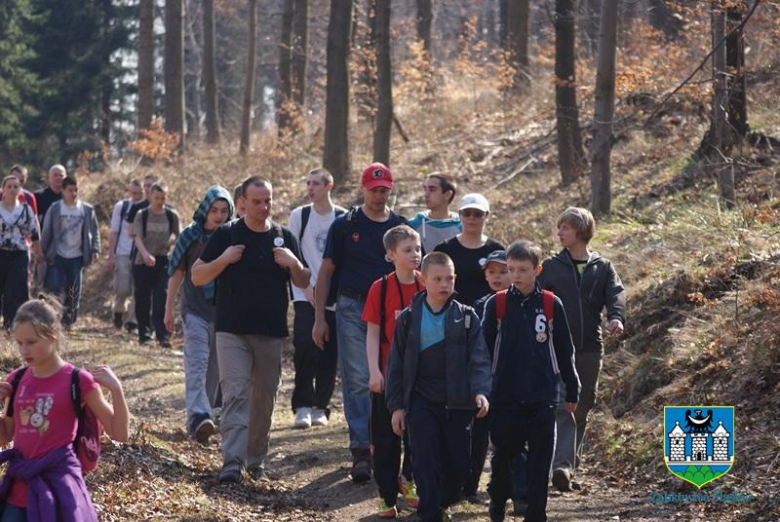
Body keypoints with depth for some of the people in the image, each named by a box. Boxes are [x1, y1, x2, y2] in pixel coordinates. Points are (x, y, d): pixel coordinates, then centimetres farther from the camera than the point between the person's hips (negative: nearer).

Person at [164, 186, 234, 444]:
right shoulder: (190, 235, 0)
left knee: (215, 370, 9)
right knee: (197, 364, -16)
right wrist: (169, 311, 5)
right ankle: (198, 417, -30)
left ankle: (205, 412, 20)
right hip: (195, 310, -3)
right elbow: (177, 274, 5)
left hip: (225, 312, 3)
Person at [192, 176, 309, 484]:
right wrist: (224, 260, -15)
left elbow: (303, 283, 14)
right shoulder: (226, 235, 1)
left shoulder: (284, 237, 9)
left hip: (272, 332, 3)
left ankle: (256, 461, 21)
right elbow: (197, 277, 1)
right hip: (232, 331, -3)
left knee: (264, 398, 10)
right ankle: (232, 463, -19)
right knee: (235, 394, -13)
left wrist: (294, 264, -7)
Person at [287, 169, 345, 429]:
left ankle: (320, 407, 13)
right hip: (306, 296, -1)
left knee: (329, 354, 1)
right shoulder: (299, 216, 4)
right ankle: (303, 406, -9)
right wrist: (306, 288, -4)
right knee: (305, 345, -17)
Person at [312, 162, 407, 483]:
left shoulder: (401, 227, 10)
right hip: (352, 309, -2)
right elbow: (326, 272, 5)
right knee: (357, 380, -7)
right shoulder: (345, 225, 4)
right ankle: (361, 451, -8)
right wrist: (319, 318, -1)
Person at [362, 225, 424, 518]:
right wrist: (374, 371, -12)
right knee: (386, 436, 3)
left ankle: (408, 481, 33)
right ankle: (387, 497, 10)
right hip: (389, 373, -3)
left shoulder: (427, 287, 0)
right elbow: (373, 333, -5)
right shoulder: (381, 288, -7)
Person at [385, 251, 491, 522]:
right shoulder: (408, 318, 1)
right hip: (421, 402, -1)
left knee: (459, 463, 6)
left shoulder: (466, 317, 1)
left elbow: (479, 358, -5)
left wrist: (480, 391, -21)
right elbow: (396, 365, 4)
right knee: (426, 462, -7)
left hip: (457, 403, 1)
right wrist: (396, 406, 0)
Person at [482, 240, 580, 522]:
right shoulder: (496, 304, -2)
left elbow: (564, 351, 7)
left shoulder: (551, 304, 0)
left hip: (543, 397, 0)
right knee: (503, 455, 10)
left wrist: (572, 391, 9)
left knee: (540, 461, 1)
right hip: (504, 397, 0)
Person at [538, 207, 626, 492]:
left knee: (582, 409, 11)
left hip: (589, 349, 3)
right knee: (562, 407, -14)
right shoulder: (550, 267, 7)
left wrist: (616, 318, -27)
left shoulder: (603, 267, 9)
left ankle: (570, 460, 27)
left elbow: (616, 294, -6)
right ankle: (562, 465, -23)